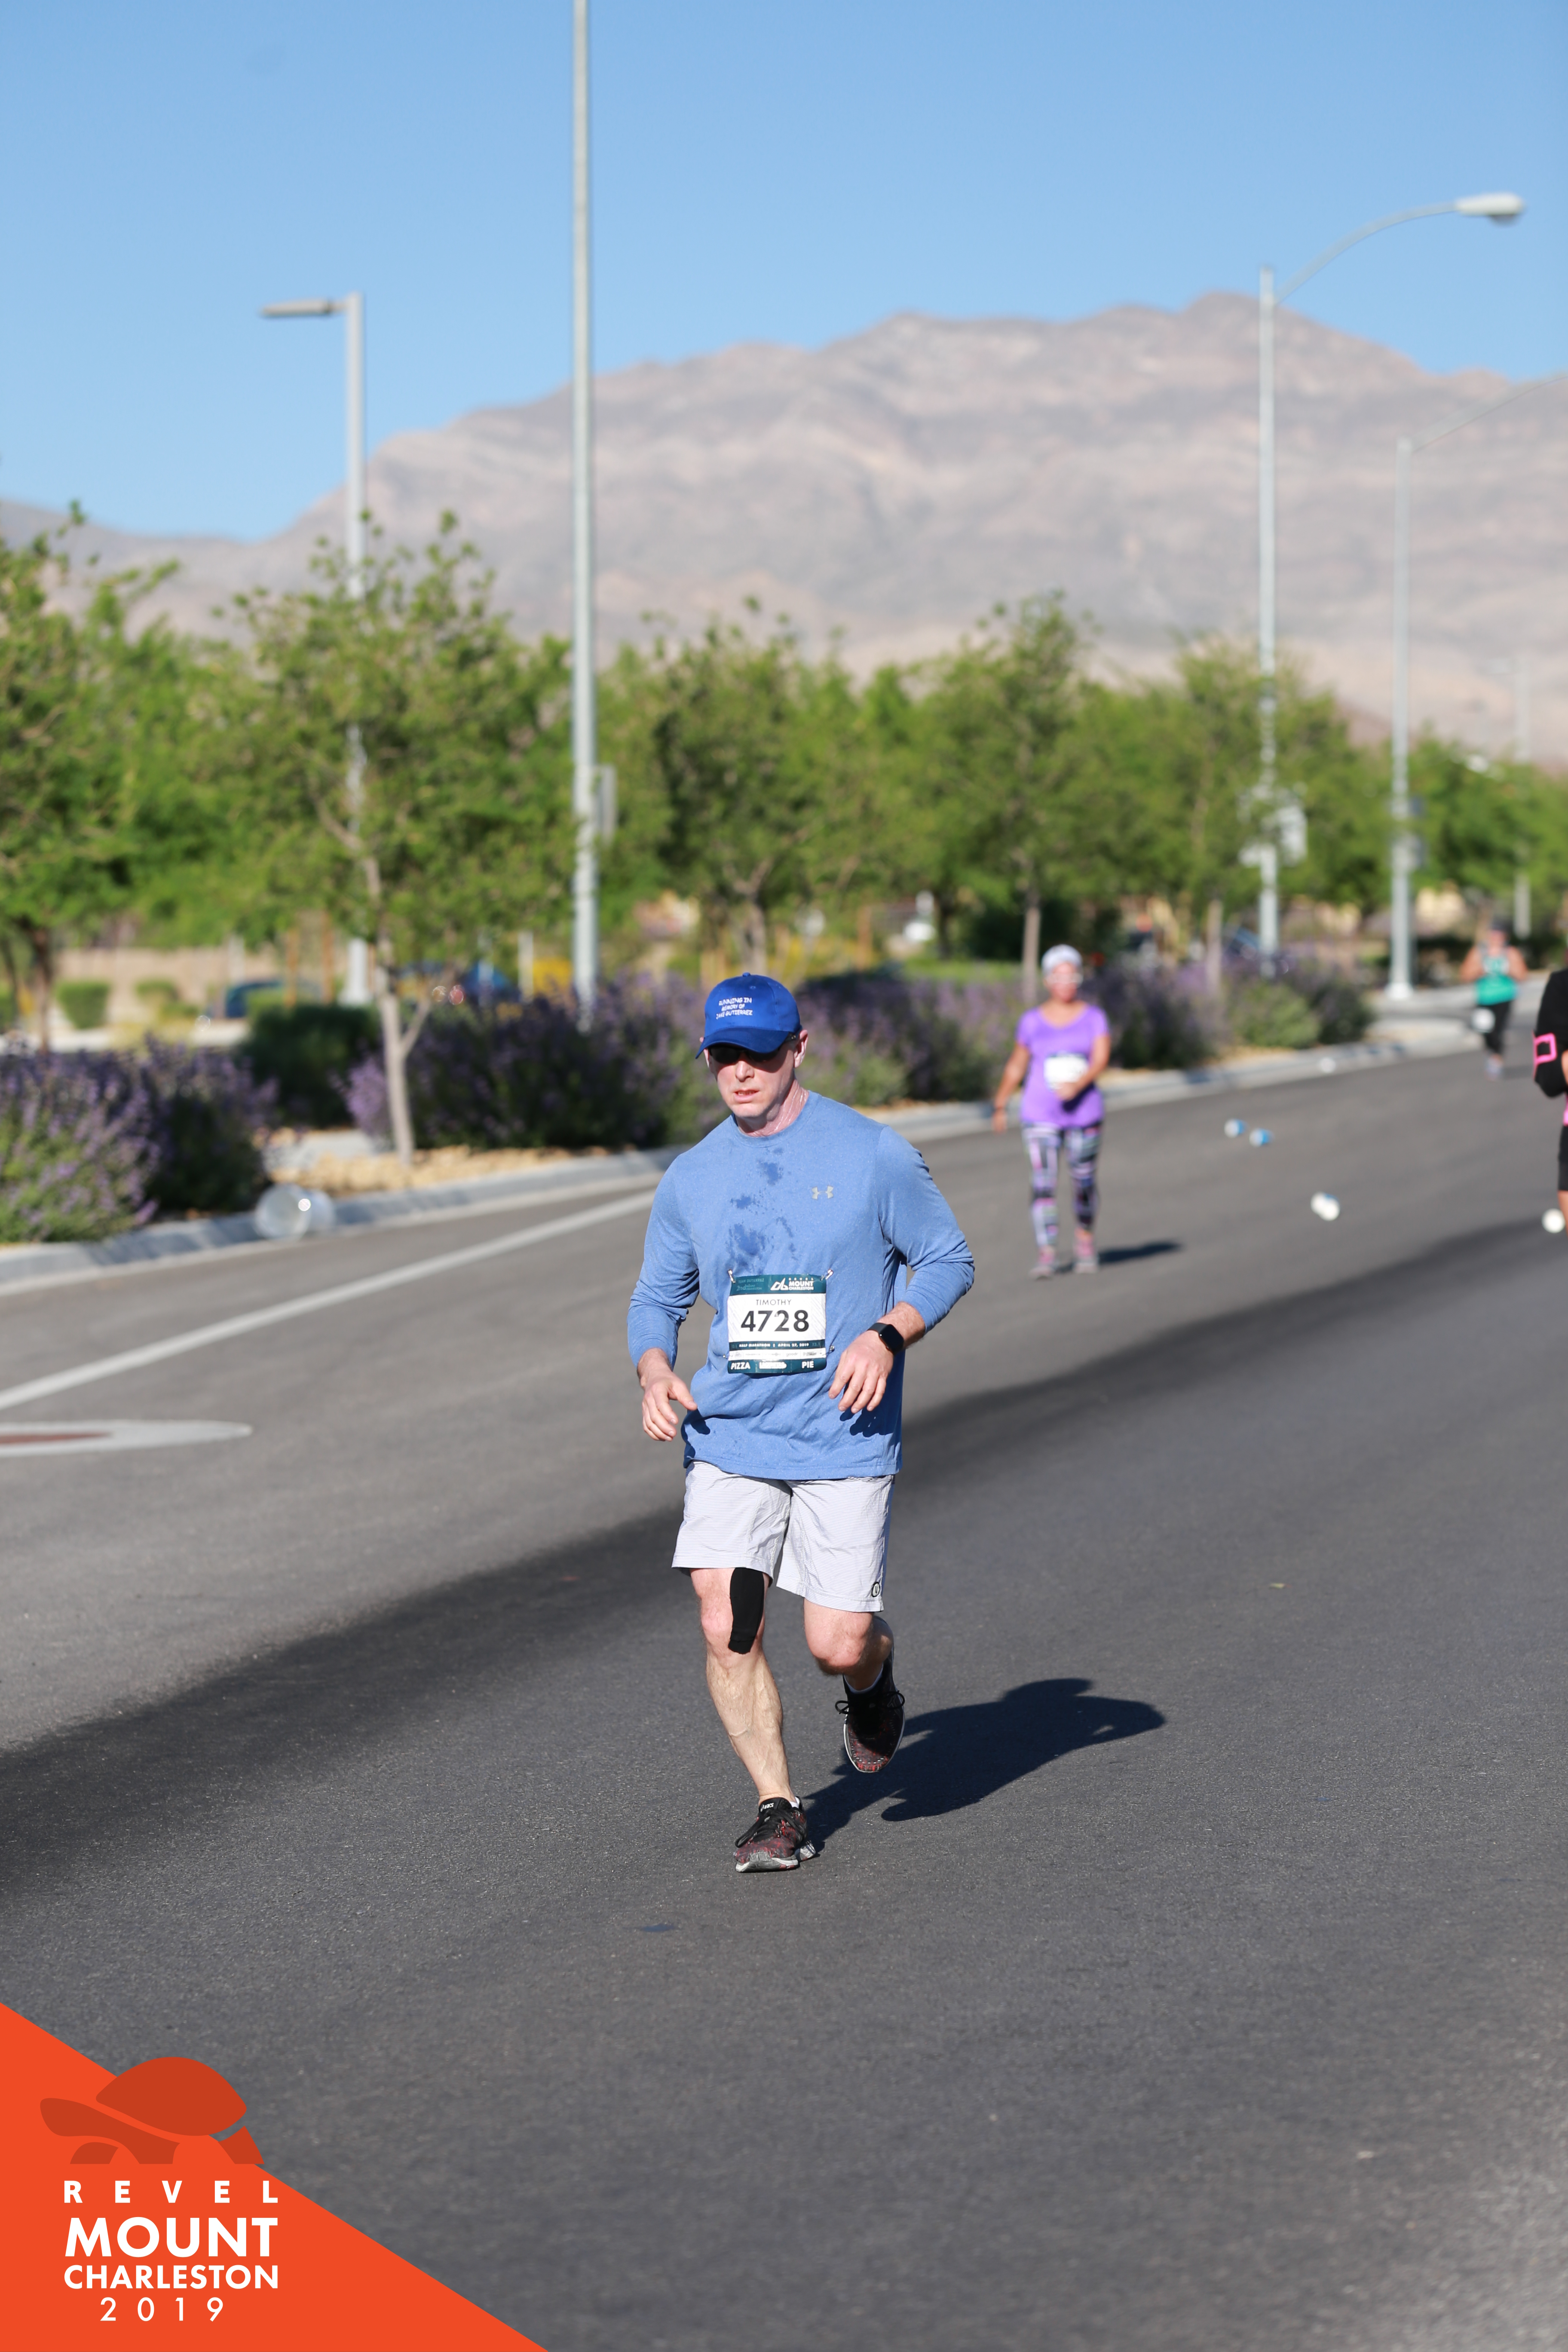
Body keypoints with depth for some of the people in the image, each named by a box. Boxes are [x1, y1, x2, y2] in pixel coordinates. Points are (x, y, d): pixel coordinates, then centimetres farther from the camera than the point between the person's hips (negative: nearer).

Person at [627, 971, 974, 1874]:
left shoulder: (873, 1155, -4)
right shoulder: (692, 1179, 6)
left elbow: (950, 1261, 3)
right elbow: (659, 1296, 16)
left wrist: (888, 1336, -15)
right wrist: (655, 1369, -6)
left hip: (844, 1440, -3)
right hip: (729, 1437, 3)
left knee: (839, 1646, -6)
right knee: (727, 1629, -10)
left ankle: (873, 1682, 32)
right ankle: (780, 1809, 7)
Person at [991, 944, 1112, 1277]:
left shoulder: (1093, 1018, 5)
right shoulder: (1032, 1022, 8)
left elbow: (1101, 1058, -8)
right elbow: (1017, 1066, 16)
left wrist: (1079, 1084, -25)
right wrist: (1000, 1105, 17)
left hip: (1084, 1110, 0)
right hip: (1040, 1114, 0)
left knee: (1084, 1181, 6)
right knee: (1043, 1182, -13)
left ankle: (1085, 1240, 31)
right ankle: (1045, 1254, -17)